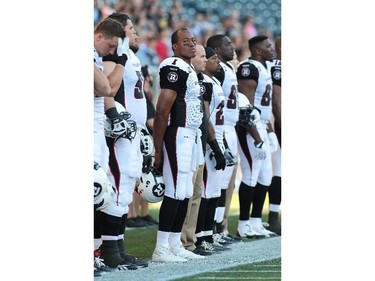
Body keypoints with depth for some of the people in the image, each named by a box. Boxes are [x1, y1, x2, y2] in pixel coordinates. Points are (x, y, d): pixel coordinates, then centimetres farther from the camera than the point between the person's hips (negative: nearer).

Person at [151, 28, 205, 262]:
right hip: (177, 135, -10)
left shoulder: (191, 70, 18)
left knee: (185, 194, 11)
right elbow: (162, 111, -18)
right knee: (175, 192, -10)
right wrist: (159, 148, -20)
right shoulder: (175, 68, -13)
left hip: (191, 135, 10)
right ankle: (161, 249, -8)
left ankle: (175, 245, 16)